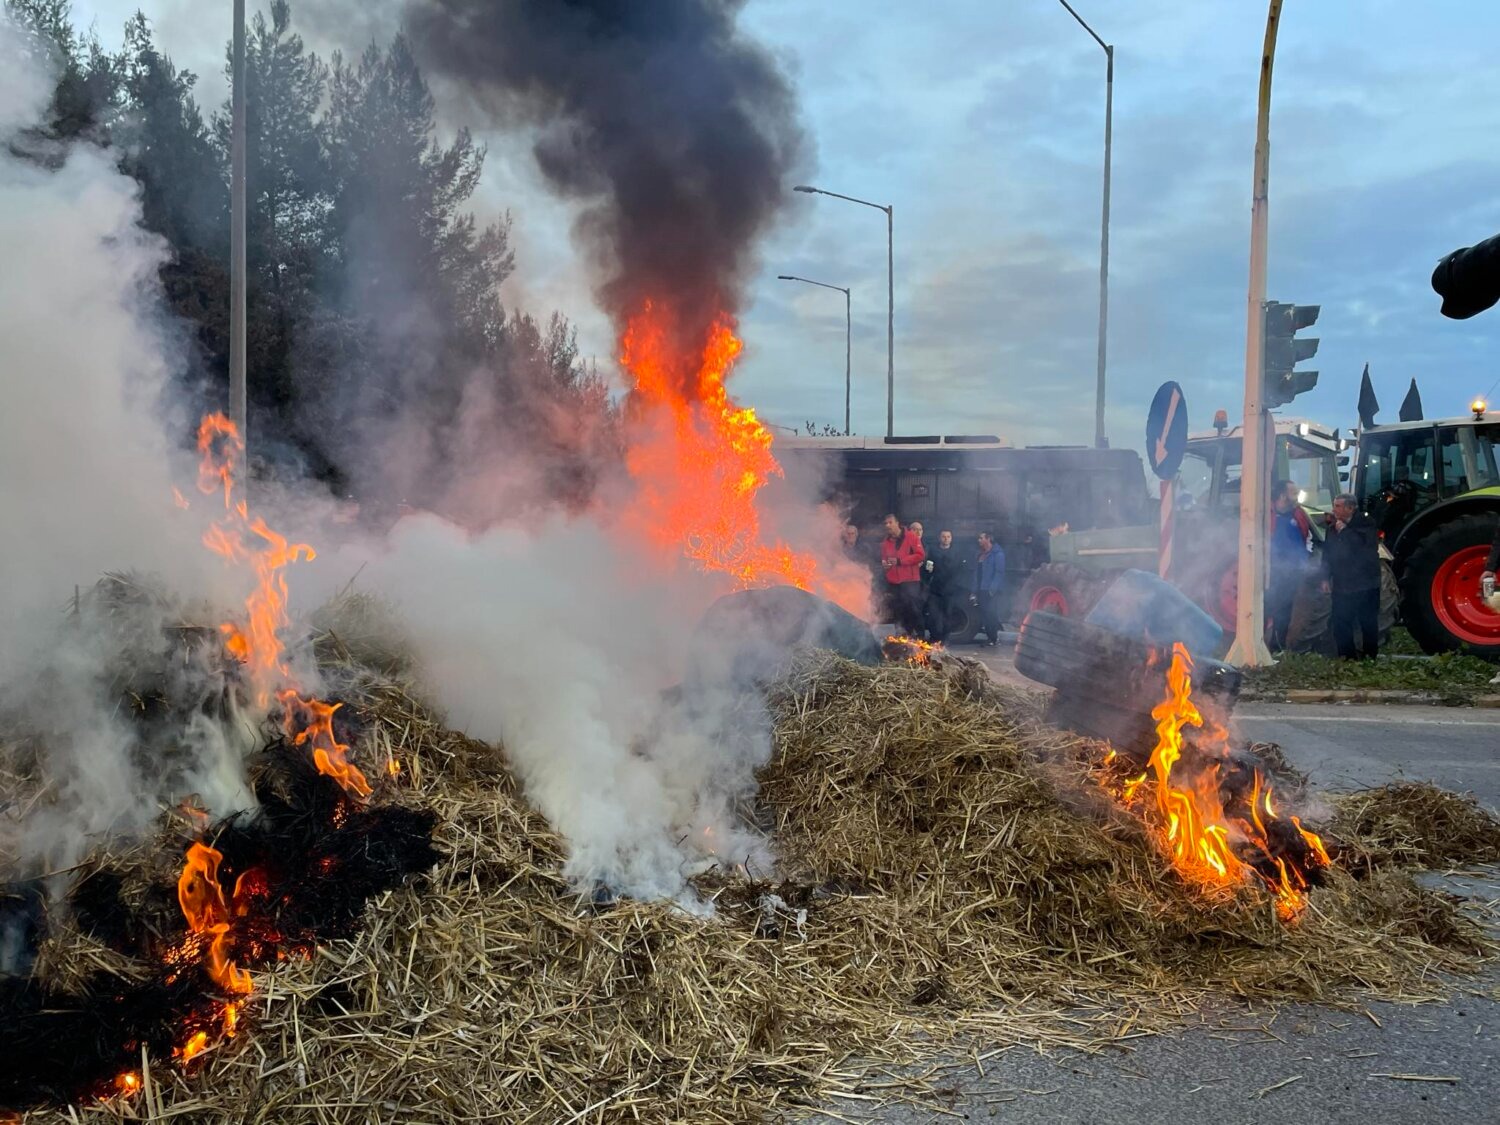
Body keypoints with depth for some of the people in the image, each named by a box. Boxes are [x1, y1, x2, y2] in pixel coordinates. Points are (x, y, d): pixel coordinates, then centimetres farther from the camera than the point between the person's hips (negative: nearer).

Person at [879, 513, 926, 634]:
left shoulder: (911, 536, -4)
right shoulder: (885, 541, 14)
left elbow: (920, 555, -11)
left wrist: (900, 561, -15)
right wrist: (884, 564, 0)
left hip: (910, 581, -6)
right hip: (892, 582, 6)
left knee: (913, 609, -8)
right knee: (898, 611, 9)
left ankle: (919, 636, -3)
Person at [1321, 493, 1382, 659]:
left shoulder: (1366, 523, -4)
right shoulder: (1332, 528, 12)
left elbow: (1369, 545, -21)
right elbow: (1327, 554, 16)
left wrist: (1345, 531, -15)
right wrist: (1326, 578, 10)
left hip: (1365, 585, -4)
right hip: (1341, 586, 4)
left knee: (1369, 624, 2)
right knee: (1341, 625, 2)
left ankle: (1370, 656, 11)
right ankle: (1347, 657, 10)